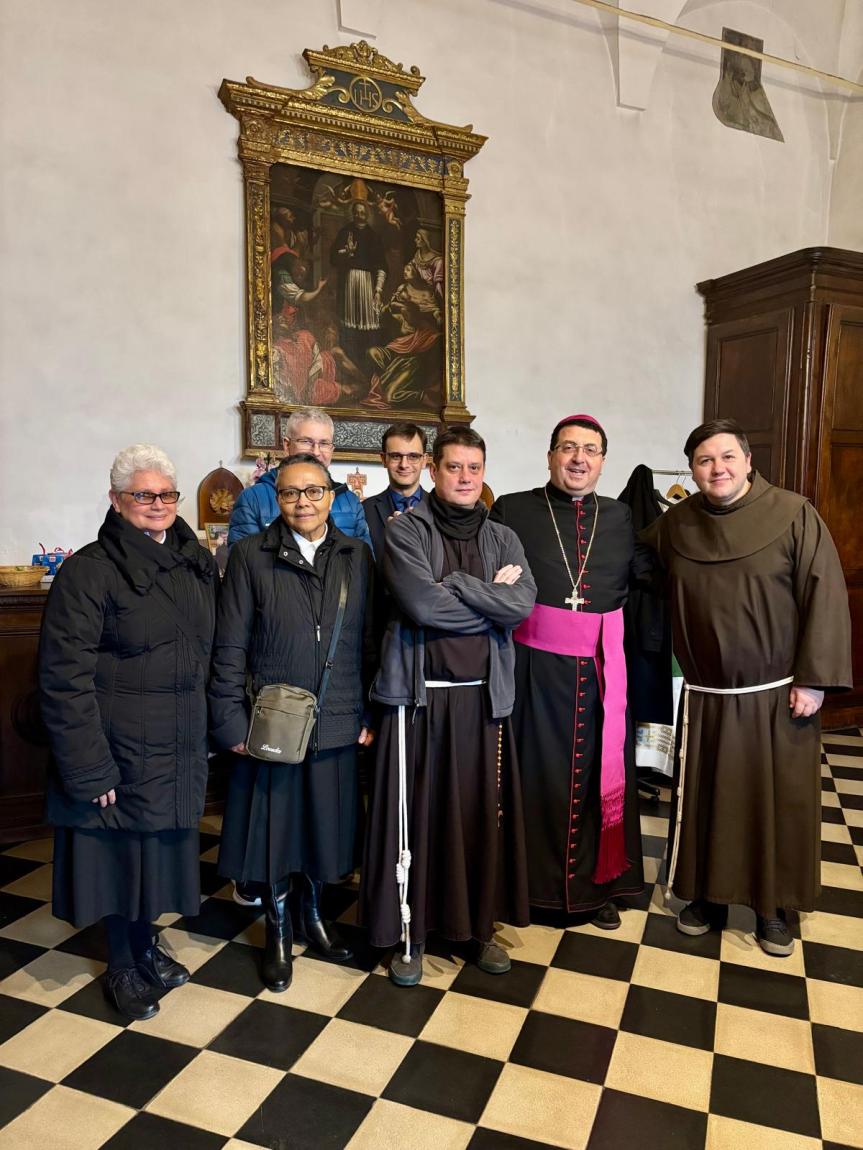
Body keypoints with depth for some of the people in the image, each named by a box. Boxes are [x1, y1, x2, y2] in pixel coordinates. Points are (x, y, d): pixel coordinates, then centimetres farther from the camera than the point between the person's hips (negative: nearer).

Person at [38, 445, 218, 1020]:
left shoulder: (198, 562, 5)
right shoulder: (88, 570, -13)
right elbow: (65, 677, -16)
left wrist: (214, 730, 7)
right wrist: (89, 769, -17)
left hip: (179, 747, 5)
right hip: (120, 748, -5)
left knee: (161, 846, 18)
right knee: (121, 850, 10)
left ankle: (146, 943, 42)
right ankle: (122, 965, 34)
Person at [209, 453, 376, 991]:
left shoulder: (357, 555, 3)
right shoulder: (251, 554, -3)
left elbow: (369, 639, 4)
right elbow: (230, 645, -4)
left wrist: (370, 715, 2)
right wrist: (232, 721, -8)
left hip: (337, 722, 2)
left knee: (326, 823, 15)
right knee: (274, 824, 10)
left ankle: (314, 916, 40)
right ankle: (278, 932, 33)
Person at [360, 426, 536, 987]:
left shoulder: (503, 538, 9)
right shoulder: (406, 530, -2)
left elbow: (523, 604, -9)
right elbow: (422, 604, -18)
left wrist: (455, 584, -12)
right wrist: (491, 599, -8)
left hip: (484, 695, 3)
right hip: (421, 693, -3)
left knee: (484, 809, 10)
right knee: (416, 812, 4)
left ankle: (481, 924, 30)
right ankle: (409, 931, 22)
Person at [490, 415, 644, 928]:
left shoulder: (622, 518, 8)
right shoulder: (512, 511, -2)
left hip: (601, 669, 3)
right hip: (534, 665, -2)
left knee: (598, 772, 11)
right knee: (535, 771, 8)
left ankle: (598, 884, 31)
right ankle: (532, 882, 27)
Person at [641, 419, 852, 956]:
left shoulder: (794, 514, -8)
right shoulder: (674, 525, 1)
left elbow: (825, 596, -9)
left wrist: (813, 678, -12)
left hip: (778, 694, -2)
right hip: (706, 696, 3)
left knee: (780, 801, 9)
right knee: (706, 798, 13)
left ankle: (773, 906, 27)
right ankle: (707, 893, 31)